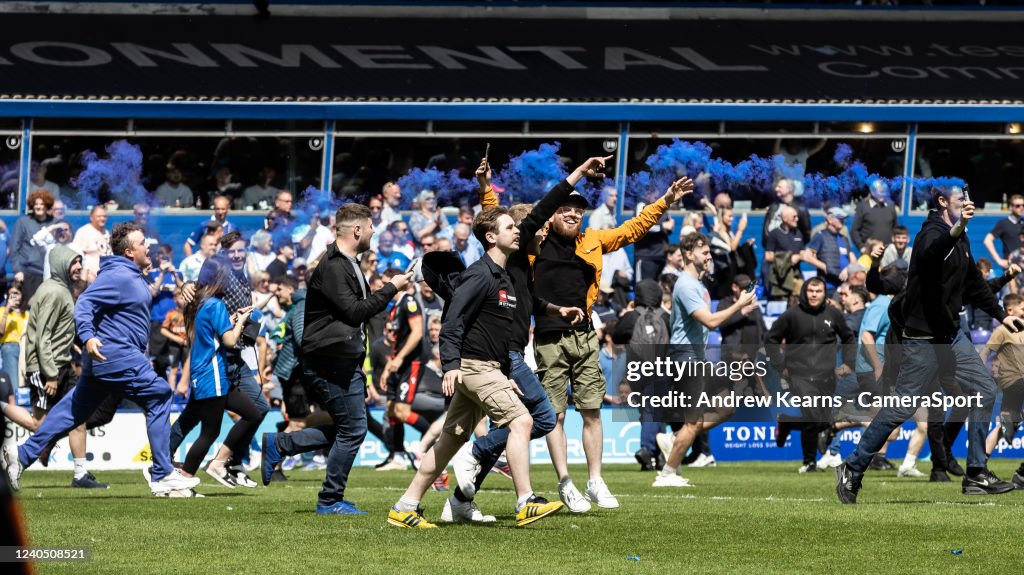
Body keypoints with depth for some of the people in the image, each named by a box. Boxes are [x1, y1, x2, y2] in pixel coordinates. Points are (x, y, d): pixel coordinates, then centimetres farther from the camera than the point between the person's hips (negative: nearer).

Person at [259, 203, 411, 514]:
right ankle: (331, 501, 4)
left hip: (345, 359, 10)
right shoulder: (332, 267, -15)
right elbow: (353, 311, -21)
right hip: (332, 360, -10)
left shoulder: (348, 264, 18)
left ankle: (278, 445, 19)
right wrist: (390, 289, -15)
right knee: (353, 429, -5)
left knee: (348, 428, 13)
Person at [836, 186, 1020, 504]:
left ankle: (976, 475, 8)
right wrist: (956, 230, -62)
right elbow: (931, 254, -44)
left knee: (985, 390, 3)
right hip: (923, 338, -9)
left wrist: (1000, 315, 24)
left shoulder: (961, 239, 11)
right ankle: (852, 470, 7)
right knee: (901, 408, -5)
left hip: (951, 333, 9)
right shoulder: (932, 234, -18)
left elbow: (974, 283, 25)